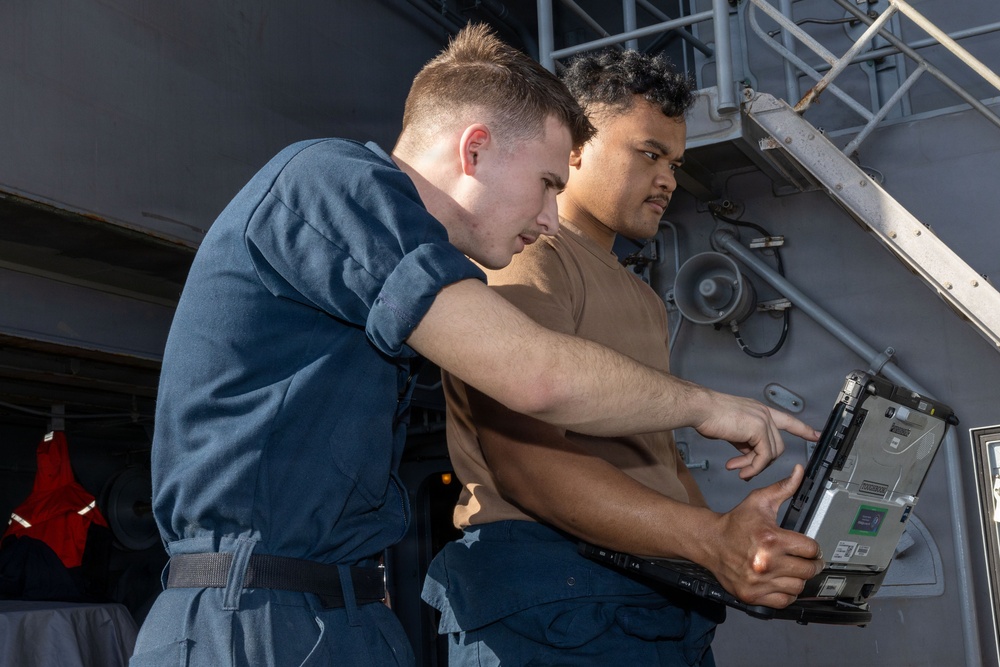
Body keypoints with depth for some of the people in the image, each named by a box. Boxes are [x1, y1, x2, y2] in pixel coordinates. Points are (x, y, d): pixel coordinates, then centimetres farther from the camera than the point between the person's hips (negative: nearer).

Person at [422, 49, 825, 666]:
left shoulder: (644, 301, 25)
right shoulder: (522, 261, -7)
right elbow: (526, 464, -19)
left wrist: (743, 549, 8)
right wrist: (712, 539, -26)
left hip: (669, 600, 9)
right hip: (554, 594, -9)